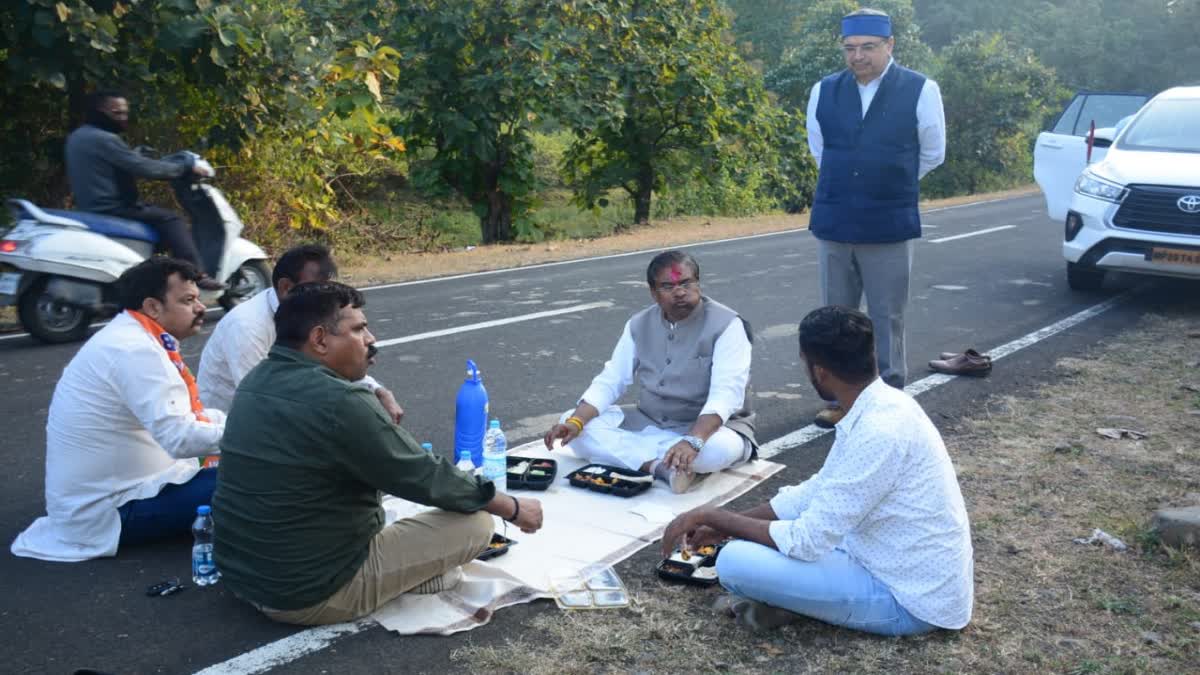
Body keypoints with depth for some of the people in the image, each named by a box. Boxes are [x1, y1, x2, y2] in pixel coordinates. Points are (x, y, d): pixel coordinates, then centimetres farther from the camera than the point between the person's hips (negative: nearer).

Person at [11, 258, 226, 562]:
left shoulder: (129, 336, 9)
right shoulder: (134, 350, -22)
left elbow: (181, 415, 13)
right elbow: (181, 439, -29)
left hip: (98, 491, 10)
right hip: (109, 509, -10)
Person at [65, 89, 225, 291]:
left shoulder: (76, 136, 14)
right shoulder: (104, 139, -17)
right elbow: (144, 168, -20)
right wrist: (187, 168, -14)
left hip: (91, 207, 11)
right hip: (110, 209, -10)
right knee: (170, 219, -12)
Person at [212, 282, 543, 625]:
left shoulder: (257, 382, 3)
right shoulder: (339, 402, -25)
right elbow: (426, 478, -15)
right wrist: (513, 507, -4)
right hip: (311, 593, -9)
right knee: (477, 522, -7)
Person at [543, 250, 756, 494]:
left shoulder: (726, 325, -16)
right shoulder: (639, 325, 1)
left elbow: (726, 395, -27)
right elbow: (609, 381, -1)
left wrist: (693, 441, -44)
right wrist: (575, 422, -19)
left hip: (710, 427, -5)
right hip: (648, 423, 5)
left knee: (721, 447, -40)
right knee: (577, 427, -14)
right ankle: (663, 466, -27)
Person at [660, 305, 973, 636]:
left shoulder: (880, 431, -28)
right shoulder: (882, 406, 2)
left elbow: (807, 542, -25)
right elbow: (816, 493, 13)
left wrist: (715, 516, -13)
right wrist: (724, 524, 11)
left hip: (912, 600, -9)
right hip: (907, 569, 9)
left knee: (736, 562, -21)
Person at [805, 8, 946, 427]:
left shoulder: (921, 90, -3)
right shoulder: (824, 91, 4)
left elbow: (932, 154, 9)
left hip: (890, 225, -3)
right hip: (833, 223, 3)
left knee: (887, 318, 5)